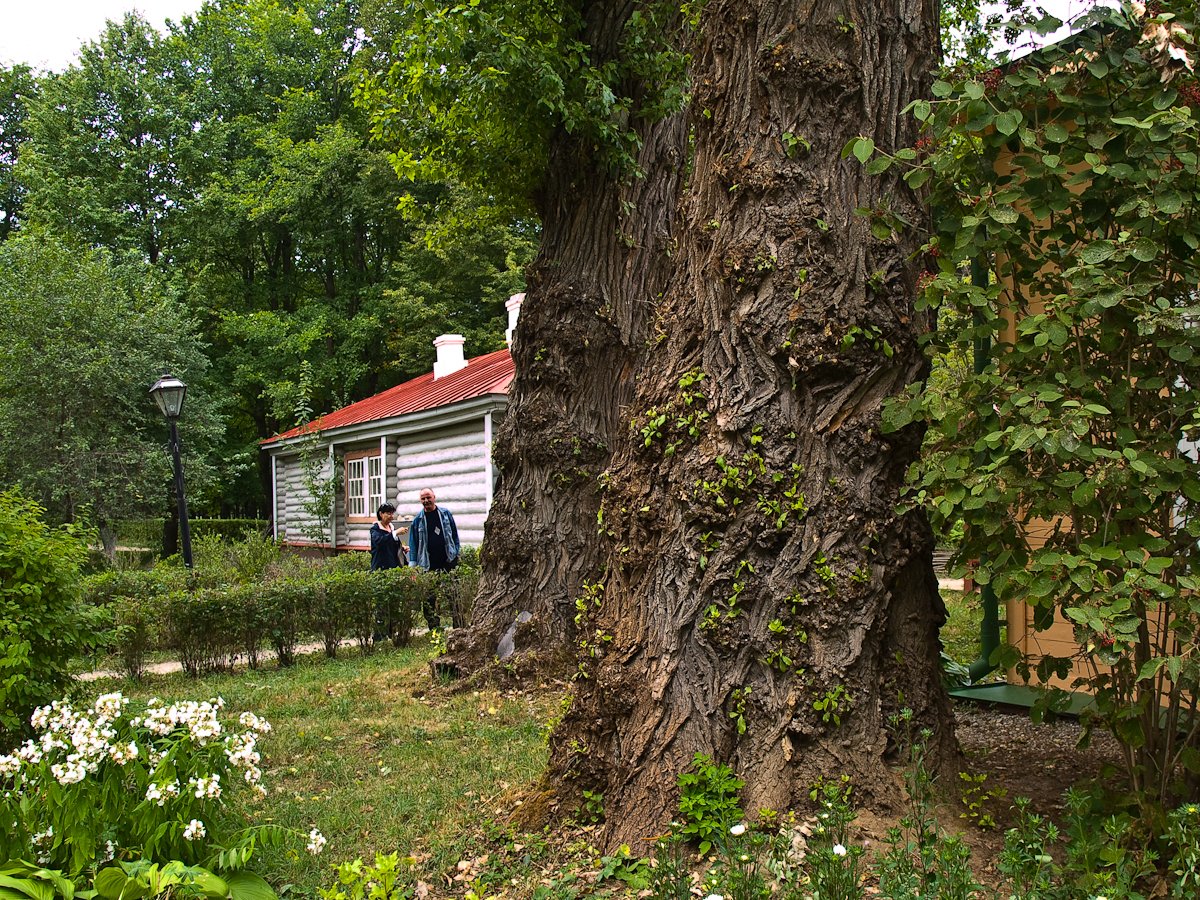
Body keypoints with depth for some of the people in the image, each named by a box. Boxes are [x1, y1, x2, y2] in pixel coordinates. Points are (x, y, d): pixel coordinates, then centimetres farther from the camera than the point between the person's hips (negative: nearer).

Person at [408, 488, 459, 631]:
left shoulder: (445, 514, 6)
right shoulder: (418, 520, 5)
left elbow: (454, 535, 12)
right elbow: (413, 544, 7)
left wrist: (457, 553, 7)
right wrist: (413, 565, 0)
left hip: (448, 561, 0)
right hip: (428, 564, 0)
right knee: (429, 598, -1)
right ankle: (433, 627, 6)